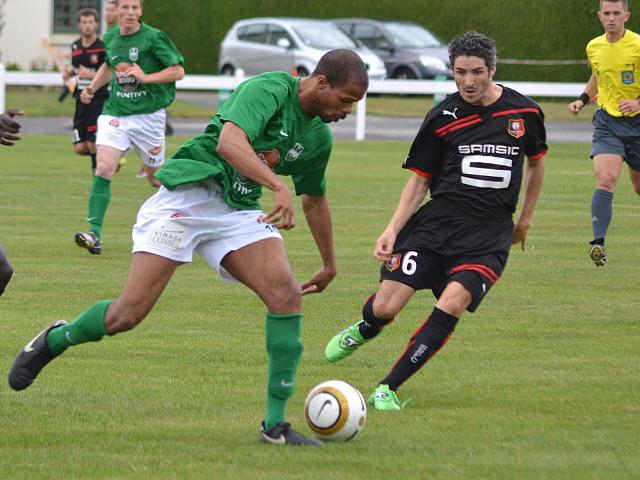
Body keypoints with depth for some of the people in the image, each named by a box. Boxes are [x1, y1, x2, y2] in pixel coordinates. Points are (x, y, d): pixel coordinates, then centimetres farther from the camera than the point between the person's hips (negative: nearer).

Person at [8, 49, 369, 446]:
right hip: (187, 198, -7)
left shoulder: (318, 138, 11)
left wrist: (330, 266, 36)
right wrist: (278, 186, -42)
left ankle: (275, 425, -13)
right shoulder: (271, 89, -13)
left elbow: (315, 200, 29)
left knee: (287, 293, -18)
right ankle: (53, 341, 22)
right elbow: (229, 142, -31)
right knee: (127, 315, -11)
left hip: (240, 212, 7)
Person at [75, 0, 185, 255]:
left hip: (148, 116, -3)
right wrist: (92, 87, 15)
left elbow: (178, 71, -10)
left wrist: (146, 77, -21)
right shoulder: (111, 37, 7)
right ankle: (94, 234, -20)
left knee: (156, 178, 9)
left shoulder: (153, 37, -10)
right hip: (115, 115, 3)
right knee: (103, 169, -16)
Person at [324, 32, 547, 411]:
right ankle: (363, 331, 31)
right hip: (437, 220, 0)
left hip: (490, 233, 0)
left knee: (453, 302, -25)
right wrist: (393, 229, -6)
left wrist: (525, 219, 23)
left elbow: (537, 162, 21)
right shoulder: (442, 118, 0)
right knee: (385, 308, -10)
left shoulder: (525, 112, 3)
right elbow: (420, 180, 6)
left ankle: (388, 390, -15)